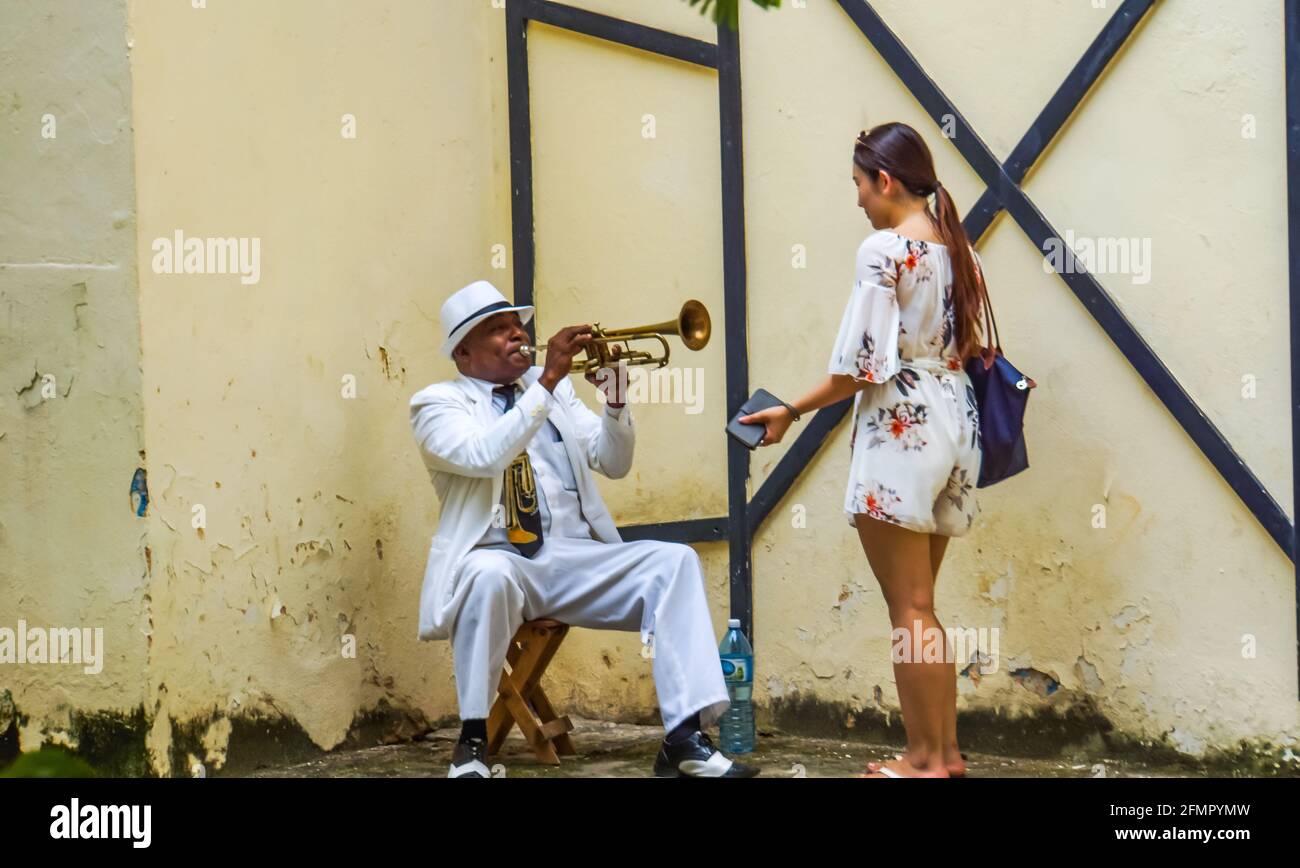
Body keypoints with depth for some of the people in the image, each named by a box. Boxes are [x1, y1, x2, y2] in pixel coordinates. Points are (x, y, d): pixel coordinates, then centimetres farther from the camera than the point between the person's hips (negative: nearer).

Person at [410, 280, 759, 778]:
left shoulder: (554, 391, 19)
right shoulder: (438, 403, 3)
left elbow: (613, 464, 13)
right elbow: (485, 456, -18)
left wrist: (614, 397, -4)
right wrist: (547, 380, -20)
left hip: (577, 558, 5)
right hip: (499, 559, -5)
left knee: (674, 560, -18)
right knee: (490, 575, -39)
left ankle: (685, 740, -26)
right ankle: (472, 741, -25)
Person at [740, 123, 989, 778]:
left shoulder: (883, 250, -13)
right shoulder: (959, 250, 10)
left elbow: (861, 364, -15)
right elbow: (967, 348, 13)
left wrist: (791, 412, -4)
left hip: (899, 432, -8)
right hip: (954, 426, 8)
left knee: (909, 609, -1)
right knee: (921, 606, 15)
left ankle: (924, 759, 4)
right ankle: (946, 751, 17)